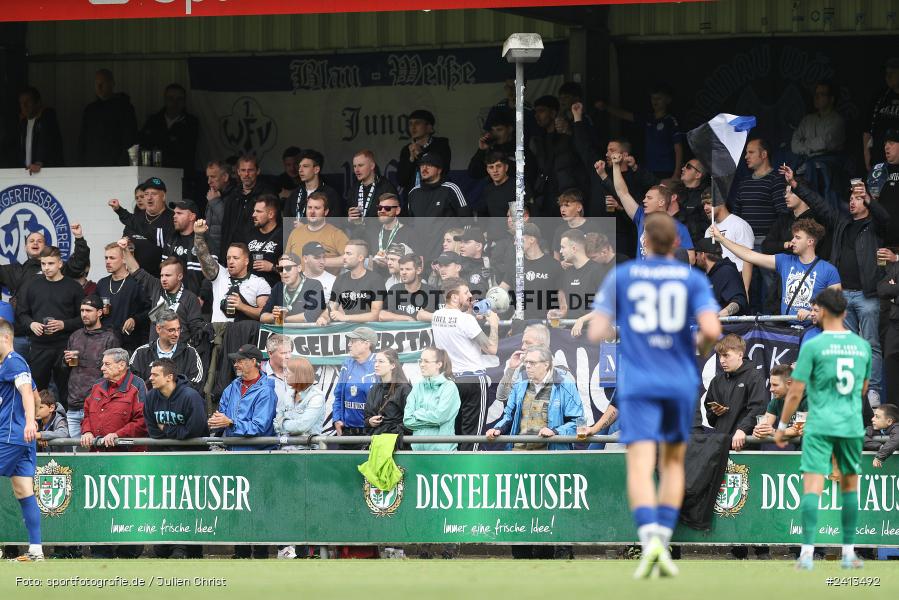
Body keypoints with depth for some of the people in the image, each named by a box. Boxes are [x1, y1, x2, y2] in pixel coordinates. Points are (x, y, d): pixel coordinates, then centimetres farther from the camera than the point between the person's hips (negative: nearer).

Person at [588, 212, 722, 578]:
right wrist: (705, 338, 12)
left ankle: (650, 538, -34)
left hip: (637, 385, -1)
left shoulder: (621, 277, 3)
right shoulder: (693, 279, 2)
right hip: (681, 383, 1)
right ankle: (664, 541, 10)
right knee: (673, 462, 20)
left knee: (640, 467, -11)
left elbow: (596, 332, 0)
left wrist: (610, 332, 23)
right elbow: (711, 329, -12)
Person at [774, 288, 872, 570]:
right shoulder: (862, 346, 7)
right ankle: (849, 553, 19)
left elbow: (795, 392, -6)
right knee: (849, 485, 16)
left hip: (819, 426, -4)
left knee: (812, 485, -7)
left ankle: (807, 554, -16)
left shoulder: (813, 346, -6)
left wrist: (782, 426, 5)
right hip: (852, 425, 4)